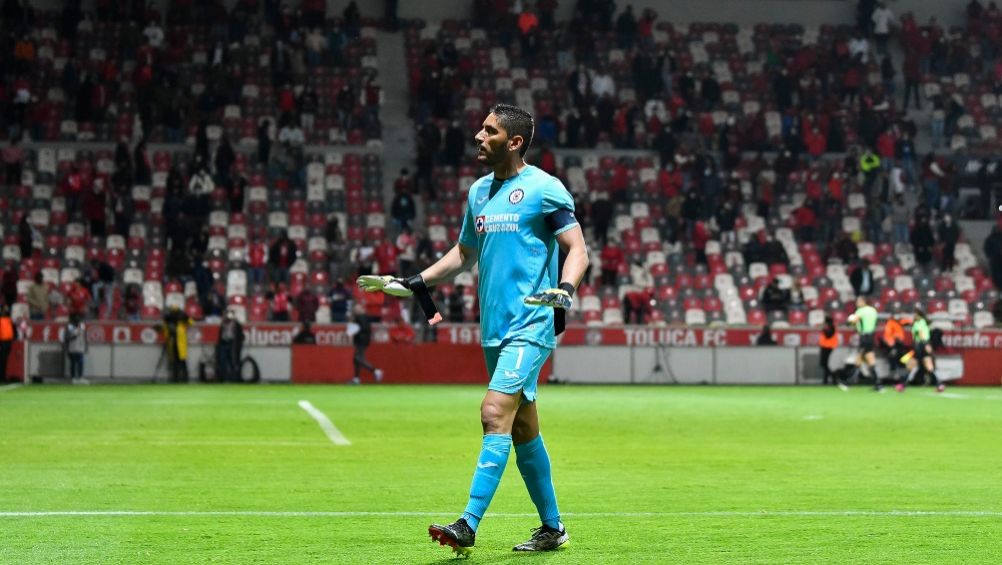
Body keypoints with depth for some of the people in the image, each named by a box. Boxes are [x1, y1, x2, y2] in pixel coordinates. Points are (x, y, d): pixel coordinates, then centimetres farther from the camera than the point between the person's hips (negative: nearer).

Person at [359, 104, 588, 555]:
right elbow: (464, 254, 26)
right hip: (494, 329, 8)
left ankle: (468, 525, -21)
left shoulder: (544, 188, -7)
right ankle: (552, 527, 21)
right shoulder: (479, 191, 15)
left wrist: (564, 289, -26)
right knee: (523, 430, 11)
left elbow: (577, 250, -8)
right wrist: (414, 282, 17)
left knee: (495, 412, -18)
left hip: (530, 326, -8)